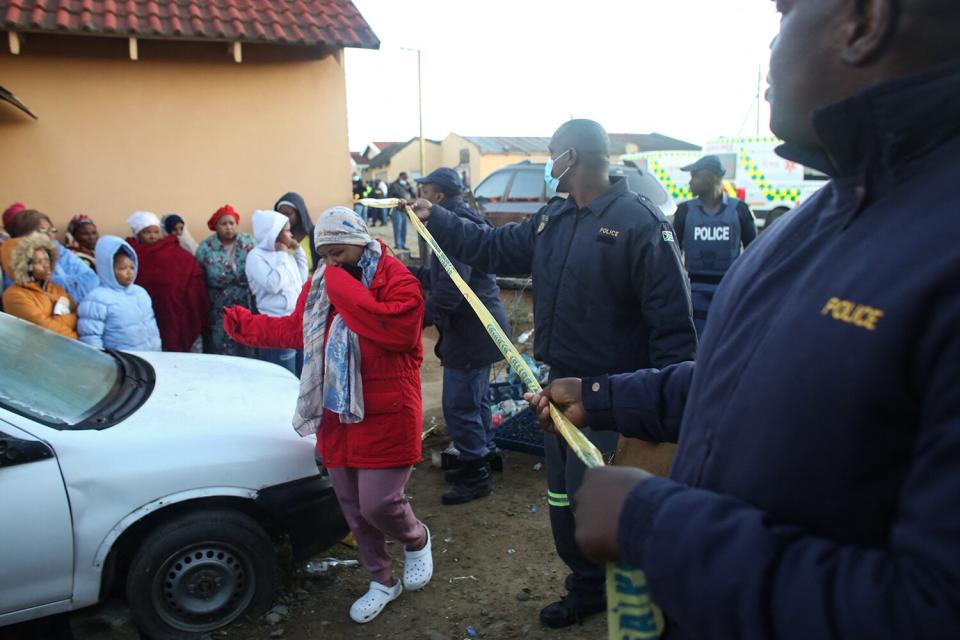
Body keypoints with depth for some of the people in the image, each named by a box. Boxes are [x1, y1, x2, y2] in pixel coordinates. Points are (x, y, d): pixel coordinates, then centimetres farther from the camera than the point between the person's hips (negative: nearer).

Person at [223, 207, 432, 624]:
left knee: (378, 504, -9)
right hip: (335, 416, 7)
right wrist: (248, 326, 18)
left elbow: (394, 328, -32)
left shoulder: (397, 281, -14)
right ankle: (383, 581, 34)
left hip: (386, 417, -7)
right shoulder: (321, 283, 10)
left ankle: (416, 540, 27)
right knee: (353, 509, 14)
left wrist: (342, 287, -27)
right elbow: (296, 329, 23)